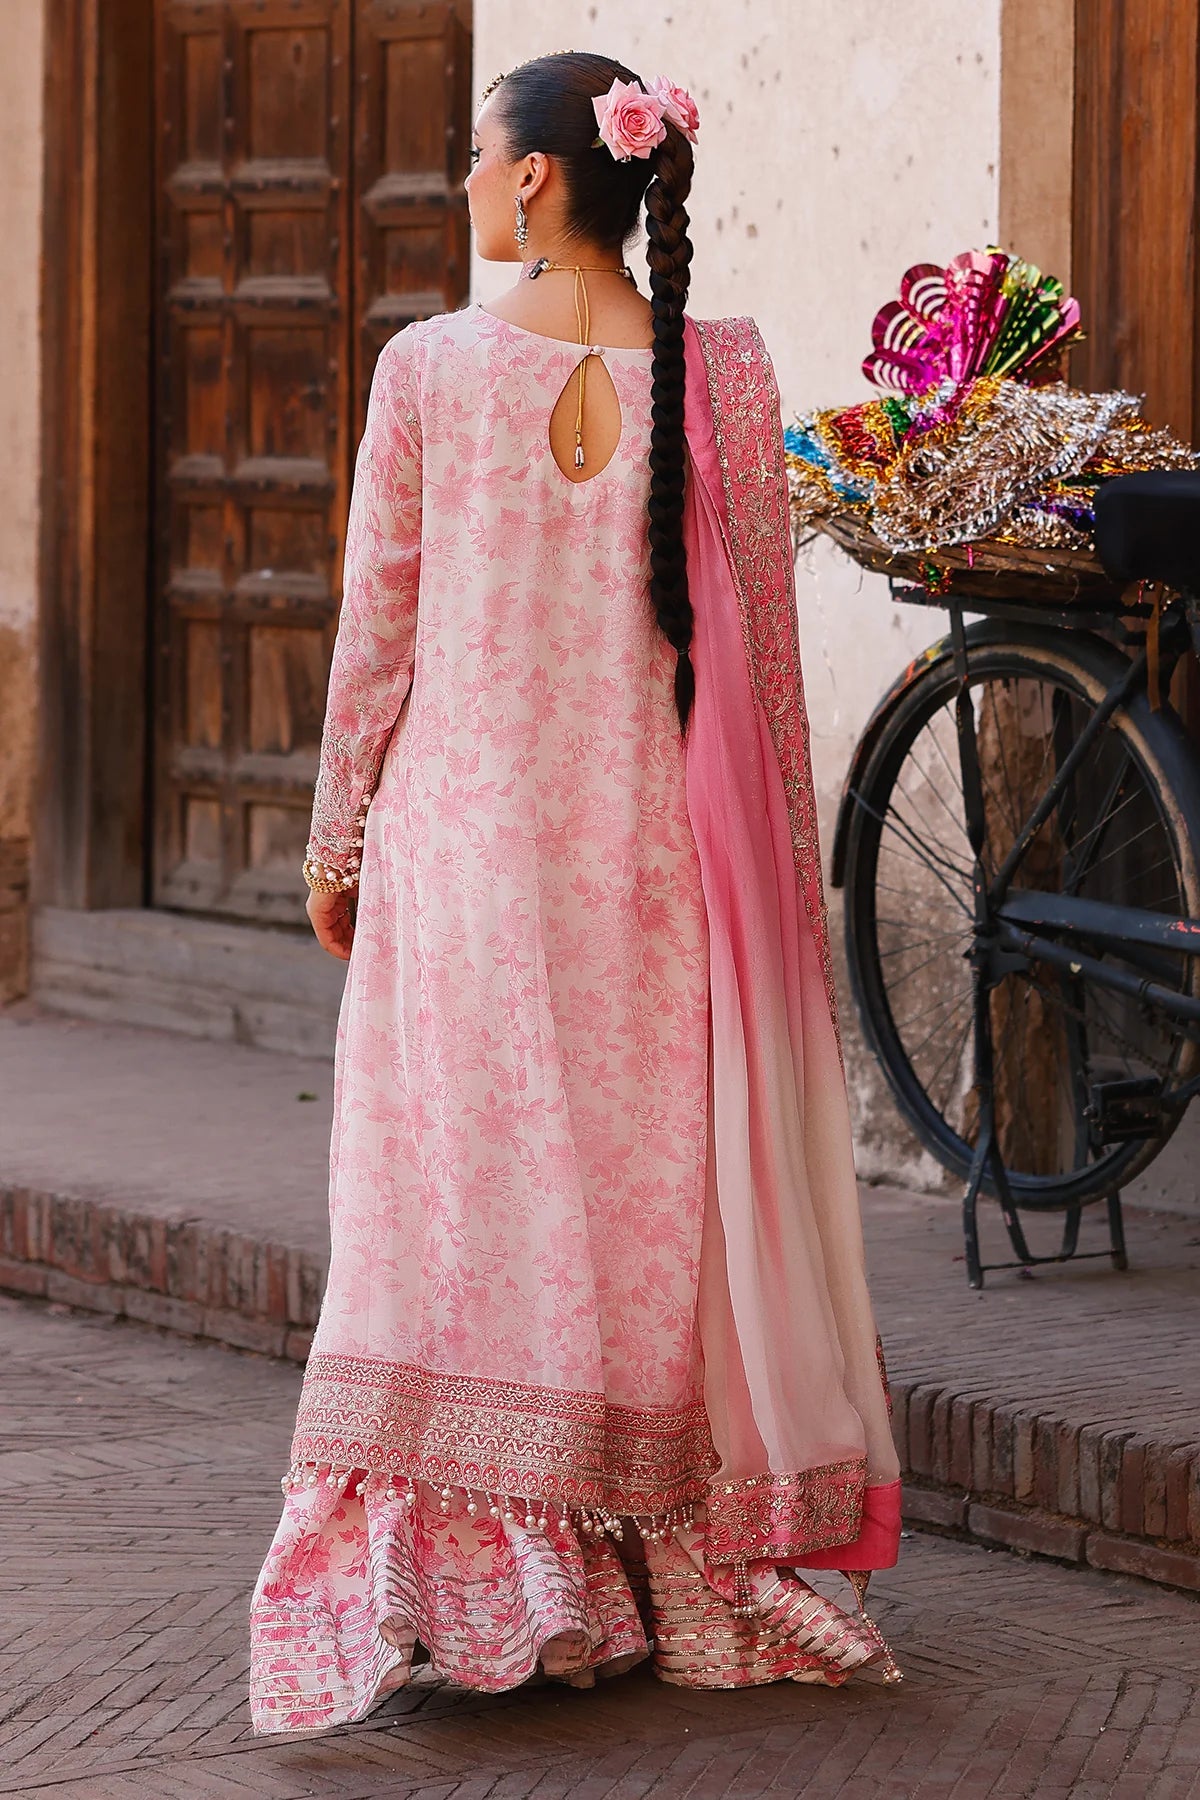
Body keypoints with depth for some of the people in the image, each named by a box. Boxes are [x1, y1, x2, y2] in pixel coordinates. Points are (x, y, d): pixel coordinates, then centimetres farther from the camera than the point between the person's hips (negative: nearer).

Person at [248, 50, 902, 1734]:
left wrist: (337, 837, 11)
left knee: (466, 1193, 3)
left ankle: (473, 1576, -1)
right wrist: (784, 857, 10)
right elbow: (760, 638, 1)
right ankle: (686, 1581, 14)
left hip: (467, 836, -1)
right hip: (660, 843, 1)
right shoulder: (725, 375, -3)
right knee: (662, 1193, 9)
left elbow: (377, 627, 0)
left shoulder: (428, 368, -6)